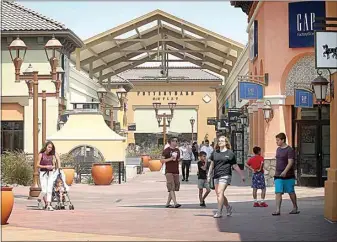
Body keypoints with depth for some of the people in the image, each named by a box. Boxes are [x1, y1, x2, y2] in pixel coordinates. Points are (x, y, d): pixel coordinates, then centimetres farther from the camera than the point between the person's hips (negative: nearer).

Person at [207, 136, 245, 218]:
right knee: (218, 194, 8)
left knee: (220, 192, -16)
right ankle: (228, 207, 30)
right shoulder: (215, 153, 13)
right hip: (216, 176, 5)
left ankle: (219, 212, -14)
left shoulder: (230, 153, 2)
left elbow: (235, 166, 8)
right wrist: (209, 175, 16)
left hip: (225, 175, -5)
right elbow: (212, 165, 20)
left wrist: (242, 175, 8)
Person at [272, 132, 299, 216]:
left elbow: (290, 162, -19)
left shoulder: (289, 150, -11)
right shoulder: (278, 149, 12)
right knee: (278, 192, -6)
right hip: (278, 176, 6)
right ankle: (278, 210, -10)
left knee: (291, 192, 7)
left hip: (288, 175, -6)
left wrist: (285, 171, -31)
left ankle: (295, 208, 23)